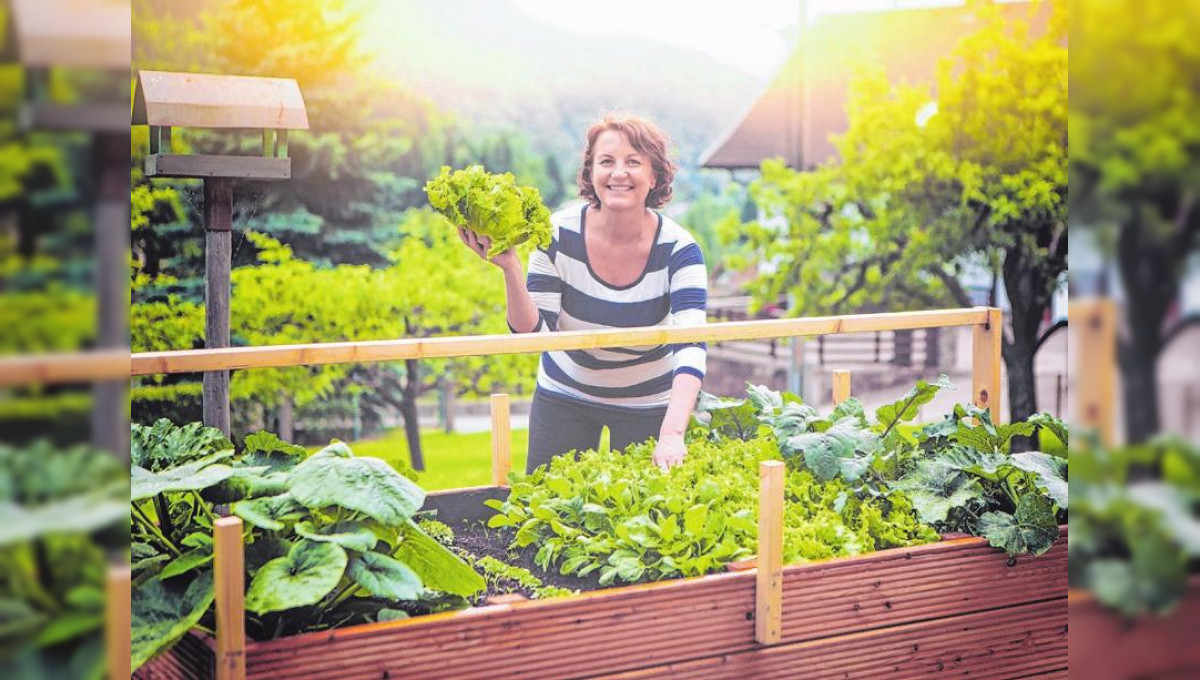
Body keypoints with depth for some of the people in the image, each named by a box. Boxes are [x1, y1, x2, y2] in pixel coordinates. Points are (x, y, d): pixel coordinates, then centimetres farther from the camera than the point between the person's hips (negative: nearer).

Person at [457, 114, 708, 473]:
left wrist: (672, 434, -46)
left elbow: (691, 348, -32)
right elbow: (535, 332, -17)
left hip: (648, 403, -1)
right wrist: (510, 267, -33)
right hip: (565, 395, 1)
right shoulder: (559, 234, -18)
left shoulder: (678, 249, -22)